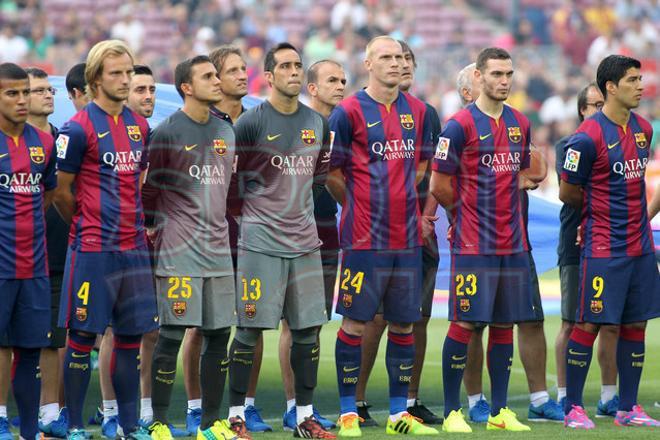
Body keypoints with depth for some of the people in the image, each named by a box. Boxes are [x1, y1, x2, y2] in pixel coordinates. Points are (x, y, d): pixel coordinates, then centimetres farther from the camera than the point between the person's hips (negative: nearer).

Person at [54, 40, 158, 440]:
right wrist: (87, 225, 6)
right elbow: (61, 192, -4)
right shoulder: (79, 128, -9)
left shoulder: (139, 126, 11)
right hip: (93, 252, -6)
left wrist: (139, 223, 13)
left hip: (134, 249, 6)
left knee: (131, 336, 8)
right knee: (84, 337, -1)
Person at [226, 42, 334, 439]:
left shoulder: (316, 123, 11)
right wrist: (245, 213, 1)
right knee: (250, 329, -3)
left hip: (304, 242, 6)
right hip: (260, 242, -5)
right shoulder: (252, 122, -7)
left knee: (308, 328, 6)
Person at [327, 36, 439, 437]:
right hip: (365, 238, -5)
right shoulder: (349, 112, -6)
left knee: (404, 323, 8)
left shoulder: (417, 111, 10)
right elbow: (332, 173, -1)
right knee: (355, 321, -2)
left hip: (407, 235, 5)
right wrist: (361, 207, 6)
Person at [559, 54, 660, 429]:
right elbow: (568, 193, -5)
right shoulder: (589, 137, -14)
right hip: (604, 248, -7)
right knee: (590, 324, -3)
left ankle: (628, 408, 14)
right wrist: (599, 209, 9)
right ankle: (573, 408, 4)